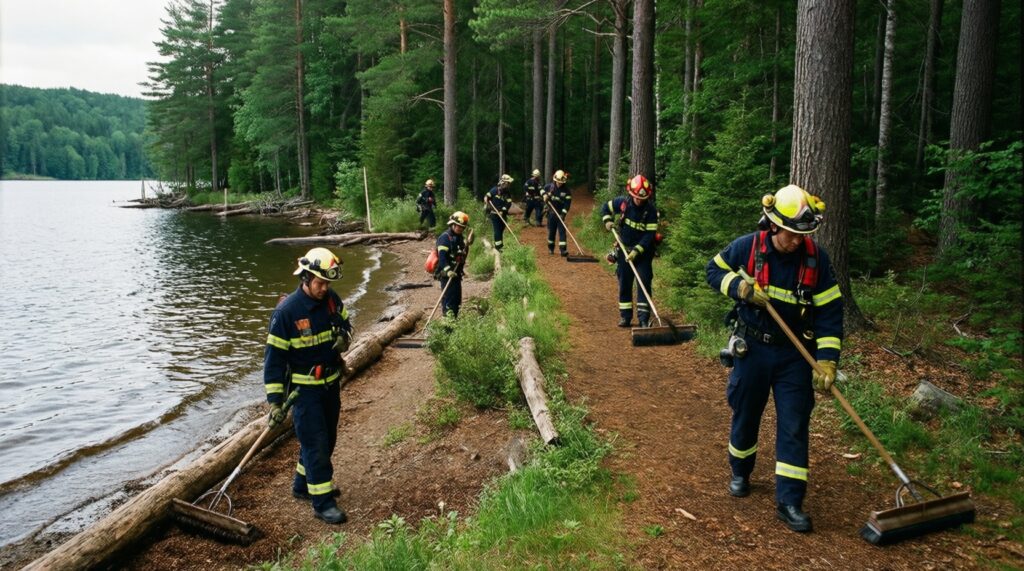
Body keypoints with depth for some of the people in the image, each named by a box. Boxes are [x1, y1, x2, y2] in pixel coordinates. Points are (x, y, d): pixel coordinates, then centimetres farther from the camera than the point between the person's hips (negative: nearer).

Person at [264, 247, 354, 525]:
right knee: (315, 443, -5)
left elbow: (345, 323, 16)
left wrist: (344, 337, -10)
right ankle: (322, 502, 6)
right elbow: (274, 356, -16)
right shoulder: (286, 311, -20)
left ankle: (303, 484, 37)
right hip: (304, 388, -7)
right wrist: (274, 400, -17)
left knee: (327, 438, 18)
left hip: (331, 383, 7)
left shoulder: (332, 299, -4)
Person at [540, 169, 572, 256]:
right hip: (551, 212, 2)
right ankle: (550, 248, 25)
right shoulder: (550, 186, -3)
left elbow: (567, 203, -12)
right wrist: (544, 194, -7)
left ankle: (563, 250, -11)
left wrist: (563, 214, -21)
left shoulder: (566, 190, -9)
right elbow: (542, 190, 16)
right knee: (551, 231, 10)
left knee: (562, 231, -8)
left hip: (560, 213, -2)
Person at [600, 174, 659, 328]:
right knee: (624, 283, 7)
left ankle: (644, 318, -5)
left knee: (644, 283, -8)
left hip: (643, 251, -3)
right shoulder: (622, 202, -8)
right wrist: (607, 221, -7)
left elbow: (650, 234, -18)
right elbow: (605, 207, 11)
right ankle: (625, 316, 17)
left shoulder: (651, 210, -16)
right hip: (624, 249, 3)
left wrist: (636, 251, -25)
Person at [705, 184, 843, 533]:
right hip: (751, 347, 0)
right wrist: (740, 287, -18)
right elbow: (715, 270, 3)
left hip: (795, 354, 0)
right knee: (745, 414, 14)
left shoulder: (816, 258, -11)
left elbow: (829, 311, -9)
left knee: (794, 426, -1)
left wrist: (827, 361, -16)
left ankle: (789, 501, 7)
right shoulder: (746, 247, -12)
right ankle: (740, 473, 40)